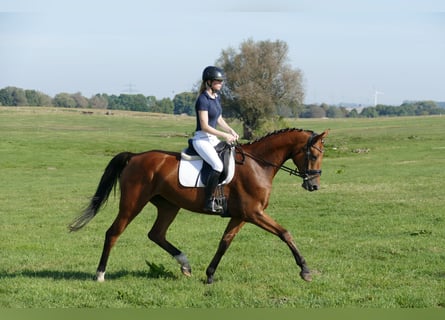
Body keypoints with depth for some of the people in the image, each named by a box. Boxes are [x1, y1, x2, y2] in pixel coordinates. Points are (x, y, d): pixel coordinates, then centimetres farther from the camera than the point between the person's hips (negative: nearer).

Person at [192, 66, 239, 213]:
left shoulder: (217, 97, 10)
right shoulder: (203, 100, -17)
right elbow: (204, 126, -20)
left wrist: (231, 131, 4)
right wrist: (224, 135, -19)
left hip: (212, 139, 9)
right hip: (201, 139, -9)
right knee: (218, 165, -27)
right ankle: (209, 202, -23)